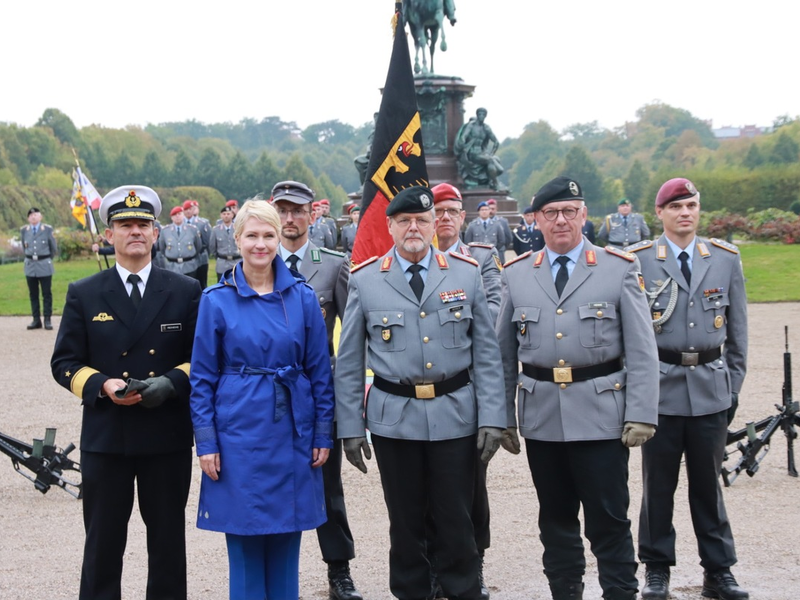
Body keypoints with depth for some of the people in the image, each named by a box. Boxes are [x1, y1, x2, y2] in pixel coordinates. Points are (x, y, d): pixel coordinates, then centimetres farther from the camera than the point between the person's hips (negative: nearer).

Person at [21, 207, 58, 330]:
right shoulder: (24, 231, 5)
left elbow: (54, 248, 4)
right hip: (30, 266, 3)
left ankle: (47, 320, 5)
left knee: (47, 294, 1)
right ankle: (36, 320, 12)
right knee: (33, 294, 7)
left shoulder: (48, 230, -4)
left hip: (44, 266, -3)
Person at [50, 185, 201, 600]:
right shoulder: (83, 295, 5)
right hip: (105, 437, 0)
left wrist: (172, 382, -14)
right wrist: (101, 385, -15)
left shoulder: (185, 292, 5)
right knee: (102, 542, 6)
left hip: (168, 439, 1)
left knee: (168, 539, 11)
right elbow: (64, 363, 4)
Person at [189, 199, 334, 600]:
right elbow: (202, 376, 0)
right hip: (239, 433, -1)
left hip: (292, 432, 2)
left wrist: (323, 434, 2)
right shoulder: (216, 300, -2)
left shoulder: (302, 296, 1)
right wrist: (206, 442, -5)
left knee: (285, 539, 10)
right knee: (244, 541, 5)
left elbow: (319, 369, 5)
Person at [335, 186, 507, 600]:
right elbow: (348, 363, 3)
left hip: (456, 415, 0)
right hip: (393, 418, 0)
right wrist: (350, 426, 0)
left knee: (456, 520, 7)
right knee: (405, 522, 11)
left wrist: (492, 417, -4)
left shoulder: (466, 274, 3)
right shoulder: (364, 281, 1)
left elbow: (486, 352, 3)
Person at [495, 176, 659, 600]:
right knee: (555, 518, 13)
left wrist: (642, 415, -10)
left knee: (609, 518, 1)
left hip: (600, 415, -3)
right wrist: (501, 416, 7)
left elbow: (642, 351, -3)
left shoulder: (619, 270, 0)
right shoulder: (516, 275, 8)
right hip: (541, 417, 3)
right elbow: (504, 352, 10)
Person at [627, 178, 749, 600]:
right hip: (659, 387, -2)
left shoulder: (726, 258, 7)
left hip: (712, 389, 2)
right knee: (658, 482, 6)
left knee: (708, 482, 9)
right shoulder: (638, 260, -1)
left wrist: (734, 383, 8)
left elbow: (737, 329, 11)